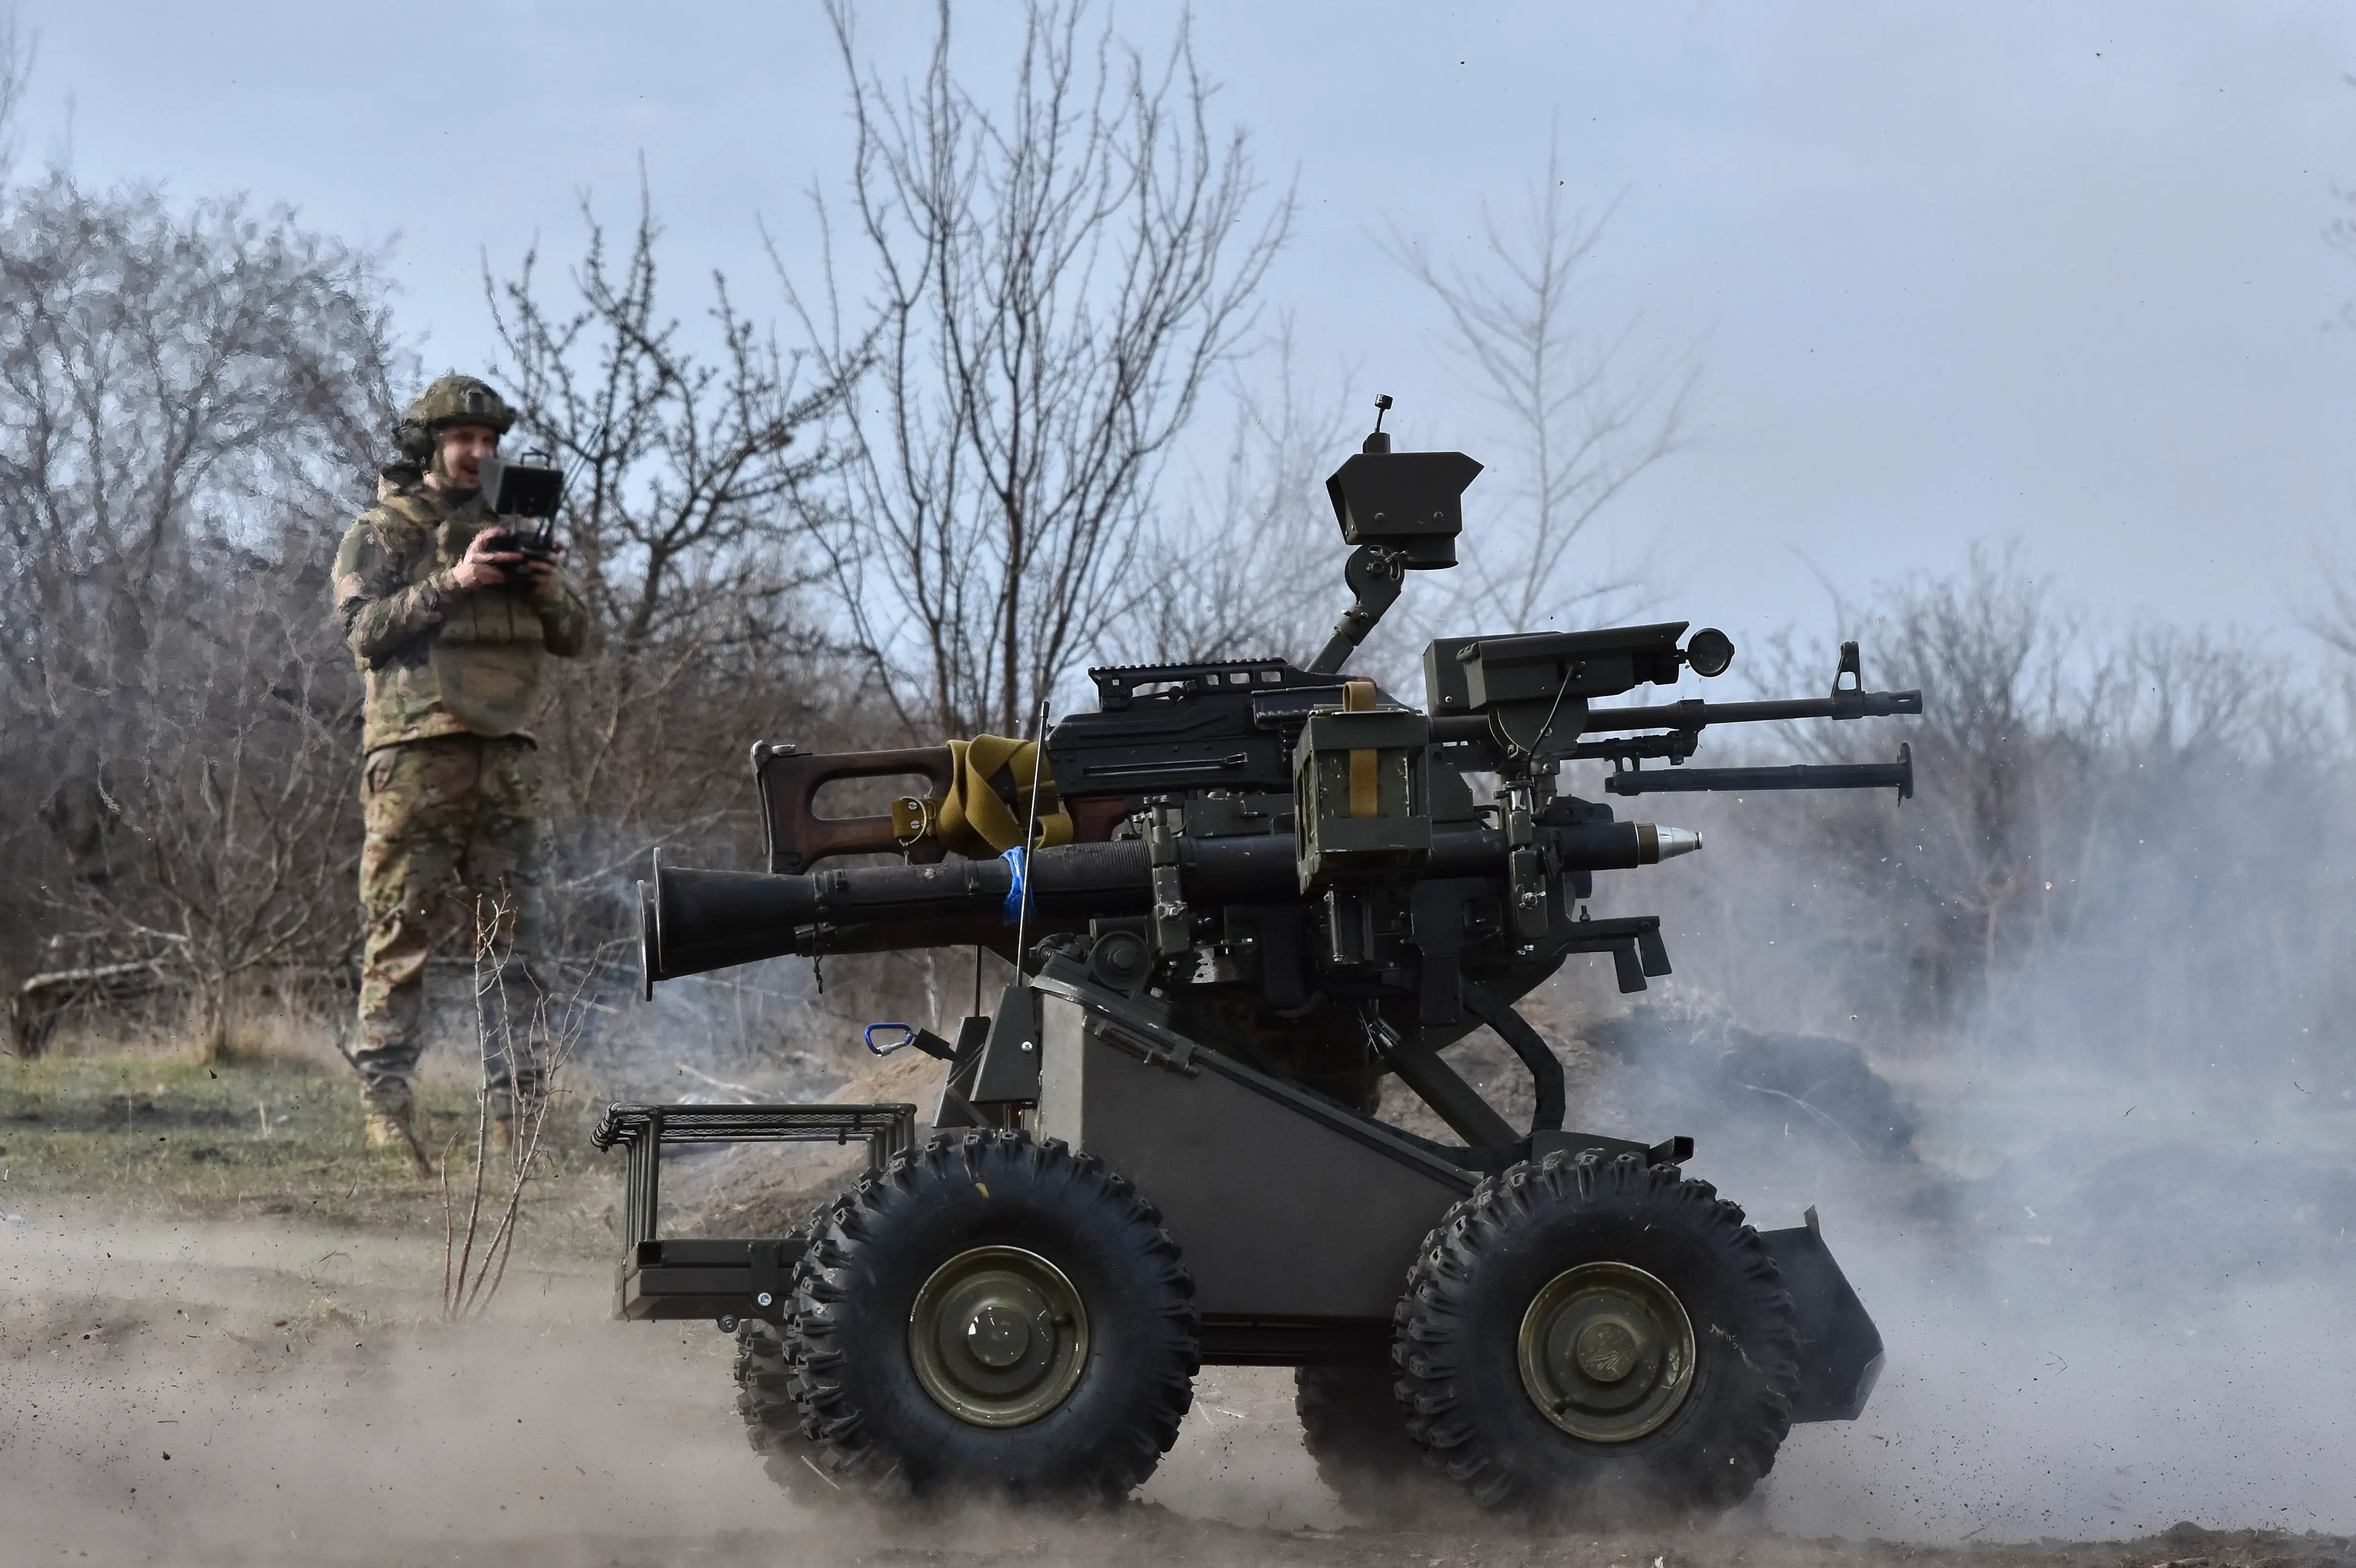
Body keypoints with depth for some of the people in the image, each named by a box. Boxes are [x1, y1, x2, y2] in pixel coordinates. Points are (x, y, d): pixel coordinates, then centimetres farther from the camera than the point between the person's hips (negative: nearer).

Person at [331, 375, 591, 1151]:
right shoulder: (382, 532, 5)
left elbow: (576, 641, 18)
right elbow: (364, 628, -9)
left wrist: (552, 594, -4)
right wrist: (452, 582, -18)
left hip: (503, 757, 5)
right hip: (416, 754, -5)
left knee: (511, 936, 3)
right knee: (402, 936, -6)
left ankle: (513, 1106, 5)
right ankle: (385, 1108, -5)